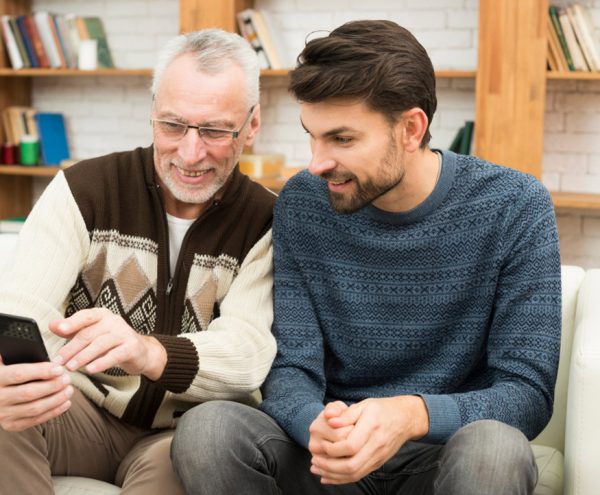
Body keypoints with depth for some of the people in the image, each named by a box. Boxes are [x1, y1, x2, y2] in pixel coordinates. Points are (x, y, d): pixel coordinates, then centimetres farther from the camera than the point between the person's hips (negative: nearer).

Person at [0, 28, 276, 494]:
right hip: (83, 408, 2)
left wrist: (147, 353, -44)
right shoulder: (83, 190, -6)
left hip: (183, 434, -2)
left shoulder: (266, 223, -6)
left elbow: (249, 353, -21)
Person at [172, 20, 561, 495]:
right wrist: (317, 425, -29)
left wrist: (413, 415, -32)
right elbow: (290, 369, -5)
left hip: (448, 452, -2)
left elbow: (527, 391, -12)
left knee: (494, 448, -36)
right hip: (334, 456, 3)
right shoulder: (301, 205, -3)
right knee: (205, 429, -24)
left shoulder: (514, 208, -10)